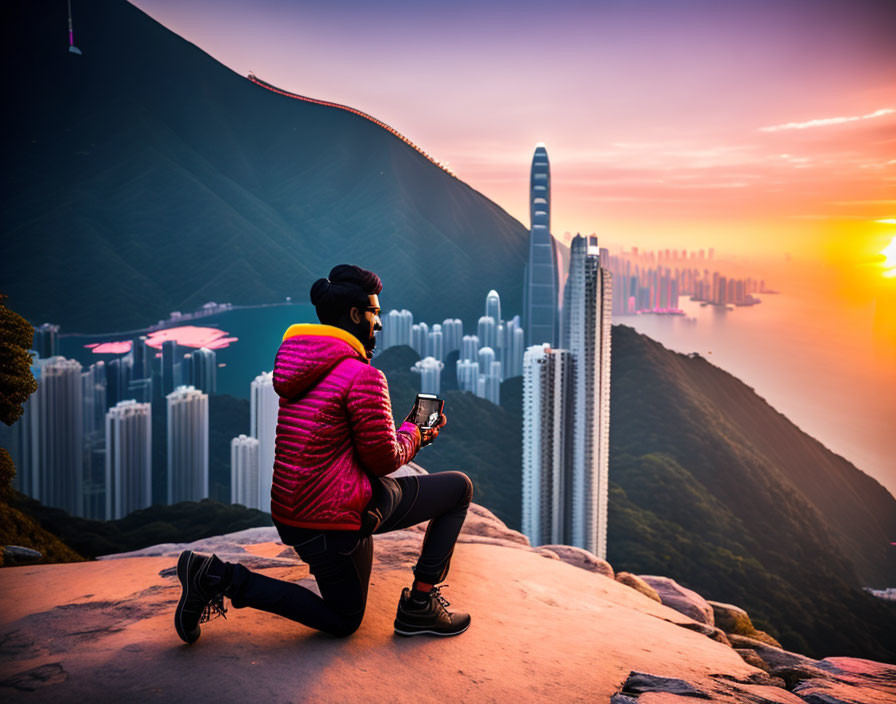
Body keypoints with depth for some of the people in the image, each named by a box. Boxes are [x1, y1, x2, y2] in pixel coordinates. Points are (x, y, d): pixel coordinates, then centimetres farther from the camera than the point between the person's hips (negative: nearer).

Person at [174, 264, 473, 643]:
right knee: (459, 487, 5)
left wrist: (407, 432, 18)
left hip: (290, 511, 9)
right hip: (333, 519, -9)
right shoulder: (363, 375, -17)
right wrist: (415, 434, 9)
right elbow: (385, 458, -11)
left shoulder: (300, 368, 11)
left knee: (343, 621, 28)